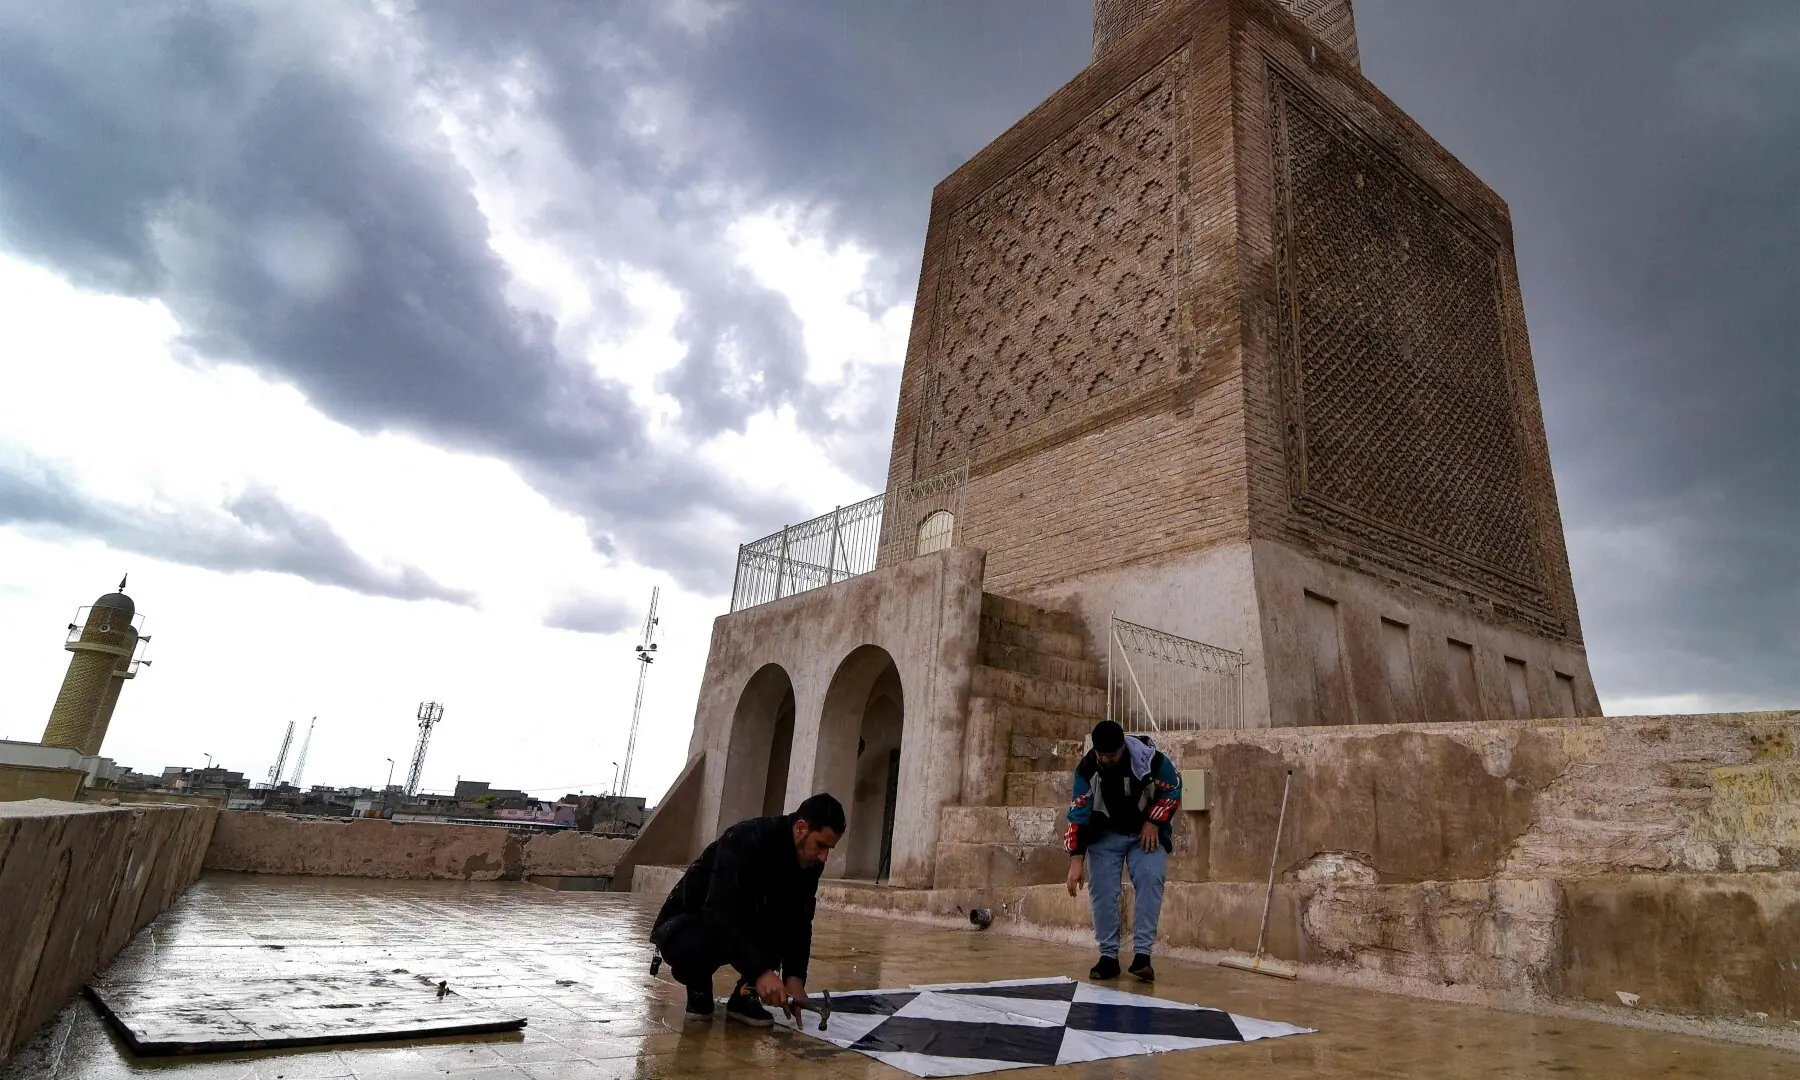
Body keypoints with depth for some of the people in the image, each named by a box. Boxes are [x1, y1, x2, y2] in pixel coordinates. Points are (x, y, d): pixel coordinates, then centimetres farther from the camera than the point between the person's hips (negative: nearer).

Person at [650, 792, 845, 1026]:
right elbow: (720, 913, -41)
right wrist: (761, 971, -47)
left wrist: (795, 976, -26)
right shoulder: (745, 841, -32)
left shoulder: (809, 863, -11)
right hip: (688, 924, -6)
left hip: (742, 926, 6)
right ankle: (698, 988, -4)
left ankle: (745, 995, -5)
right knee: (696, 945, -39)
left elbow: (798, 922, -10)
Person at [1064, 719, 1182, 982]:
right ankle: (1108, 956, 3)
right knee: (1102, 890, -8)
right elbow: (1078, 813, -21)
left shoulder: (1149, 757, -28)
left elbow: (1172, 789, -11)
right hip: (1105, 833, 1)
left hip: (1146, 830, -1)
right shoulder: (1087, 768, -22)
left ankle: (1142, 955, -15)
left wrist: (1153, 823, -17)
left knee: (1150, 881, -20)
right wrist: (1076, 860, -24)